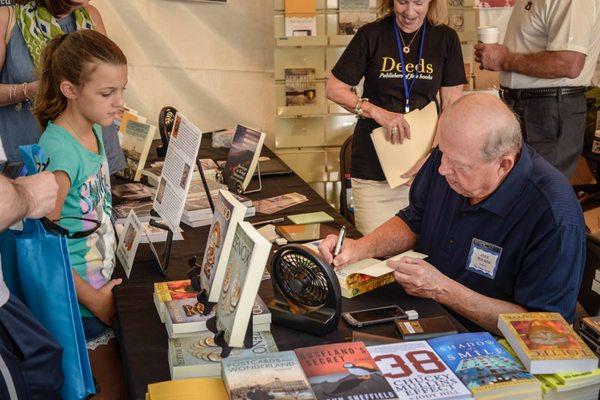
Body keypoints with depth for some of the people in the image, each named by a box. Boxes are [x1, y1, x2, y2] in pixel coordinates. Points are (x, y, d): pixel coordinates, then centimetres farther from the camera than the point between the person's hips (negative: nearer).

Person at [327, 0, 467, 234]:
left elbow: (451, 106, 2)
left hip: (425, 169, 1)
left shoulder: (446, 39, 3)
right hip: (373, 167, -1)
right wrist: (377, 112, -14)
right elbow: (334, 89, 1)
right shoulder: (371, 35, -1)